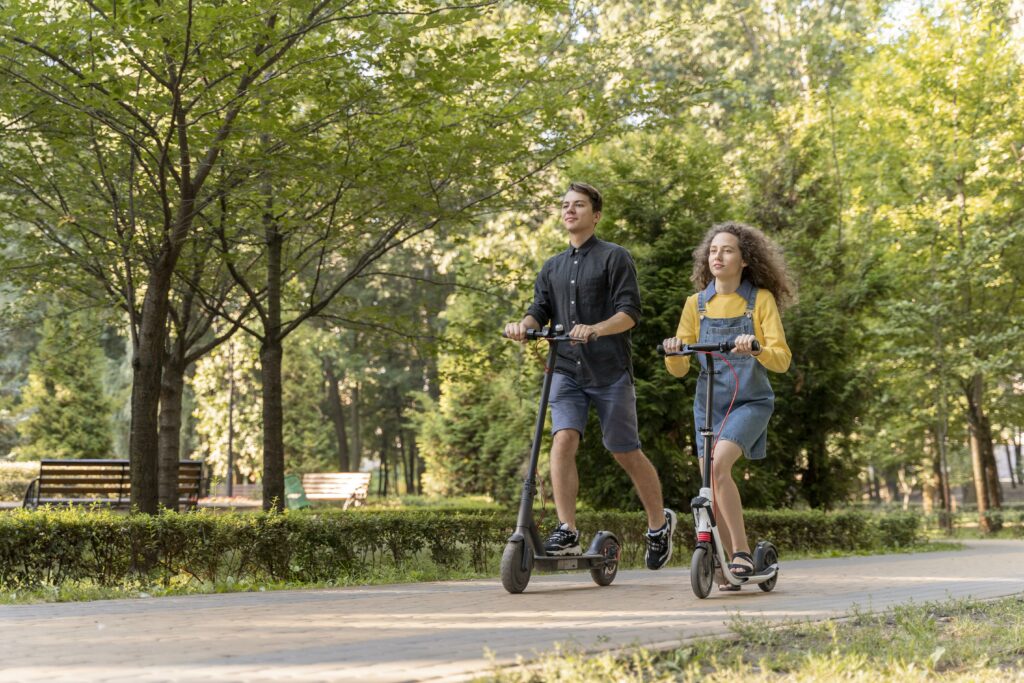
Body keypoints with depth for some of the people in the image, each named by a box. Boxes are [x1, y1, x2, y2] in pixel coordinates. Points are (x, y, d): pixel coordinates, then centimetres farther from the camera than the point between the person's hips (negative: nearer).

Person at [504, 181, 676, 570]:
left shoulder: (614, 257, 1)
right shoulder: (552, 267, 18)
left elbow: (630, 311, -8)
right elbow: (541, 310, 10)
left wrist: (595, 329, -27)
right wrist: (523, 325, -14)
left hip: (610, 371, -4)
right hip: (566, 369, 4)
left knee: (626, 452, 3)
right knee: (563, 439, -17)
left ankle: (660, 524, 24)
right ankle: (567, 532, -16)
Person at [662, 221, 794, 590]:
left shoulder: (761, 299, -4)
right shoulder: (697, 304, 5)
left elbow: (782, 359, -10)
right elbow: (679, 369, 2)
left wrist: (755, 349, -31)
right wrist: (672, 351, -21)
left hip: (750, 402, -4)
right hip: (709, 403, 4)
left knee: (718, 465, -26)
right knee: (711, 489, 2)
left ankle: (742, 552, -15)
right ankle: (733, 563, 20)